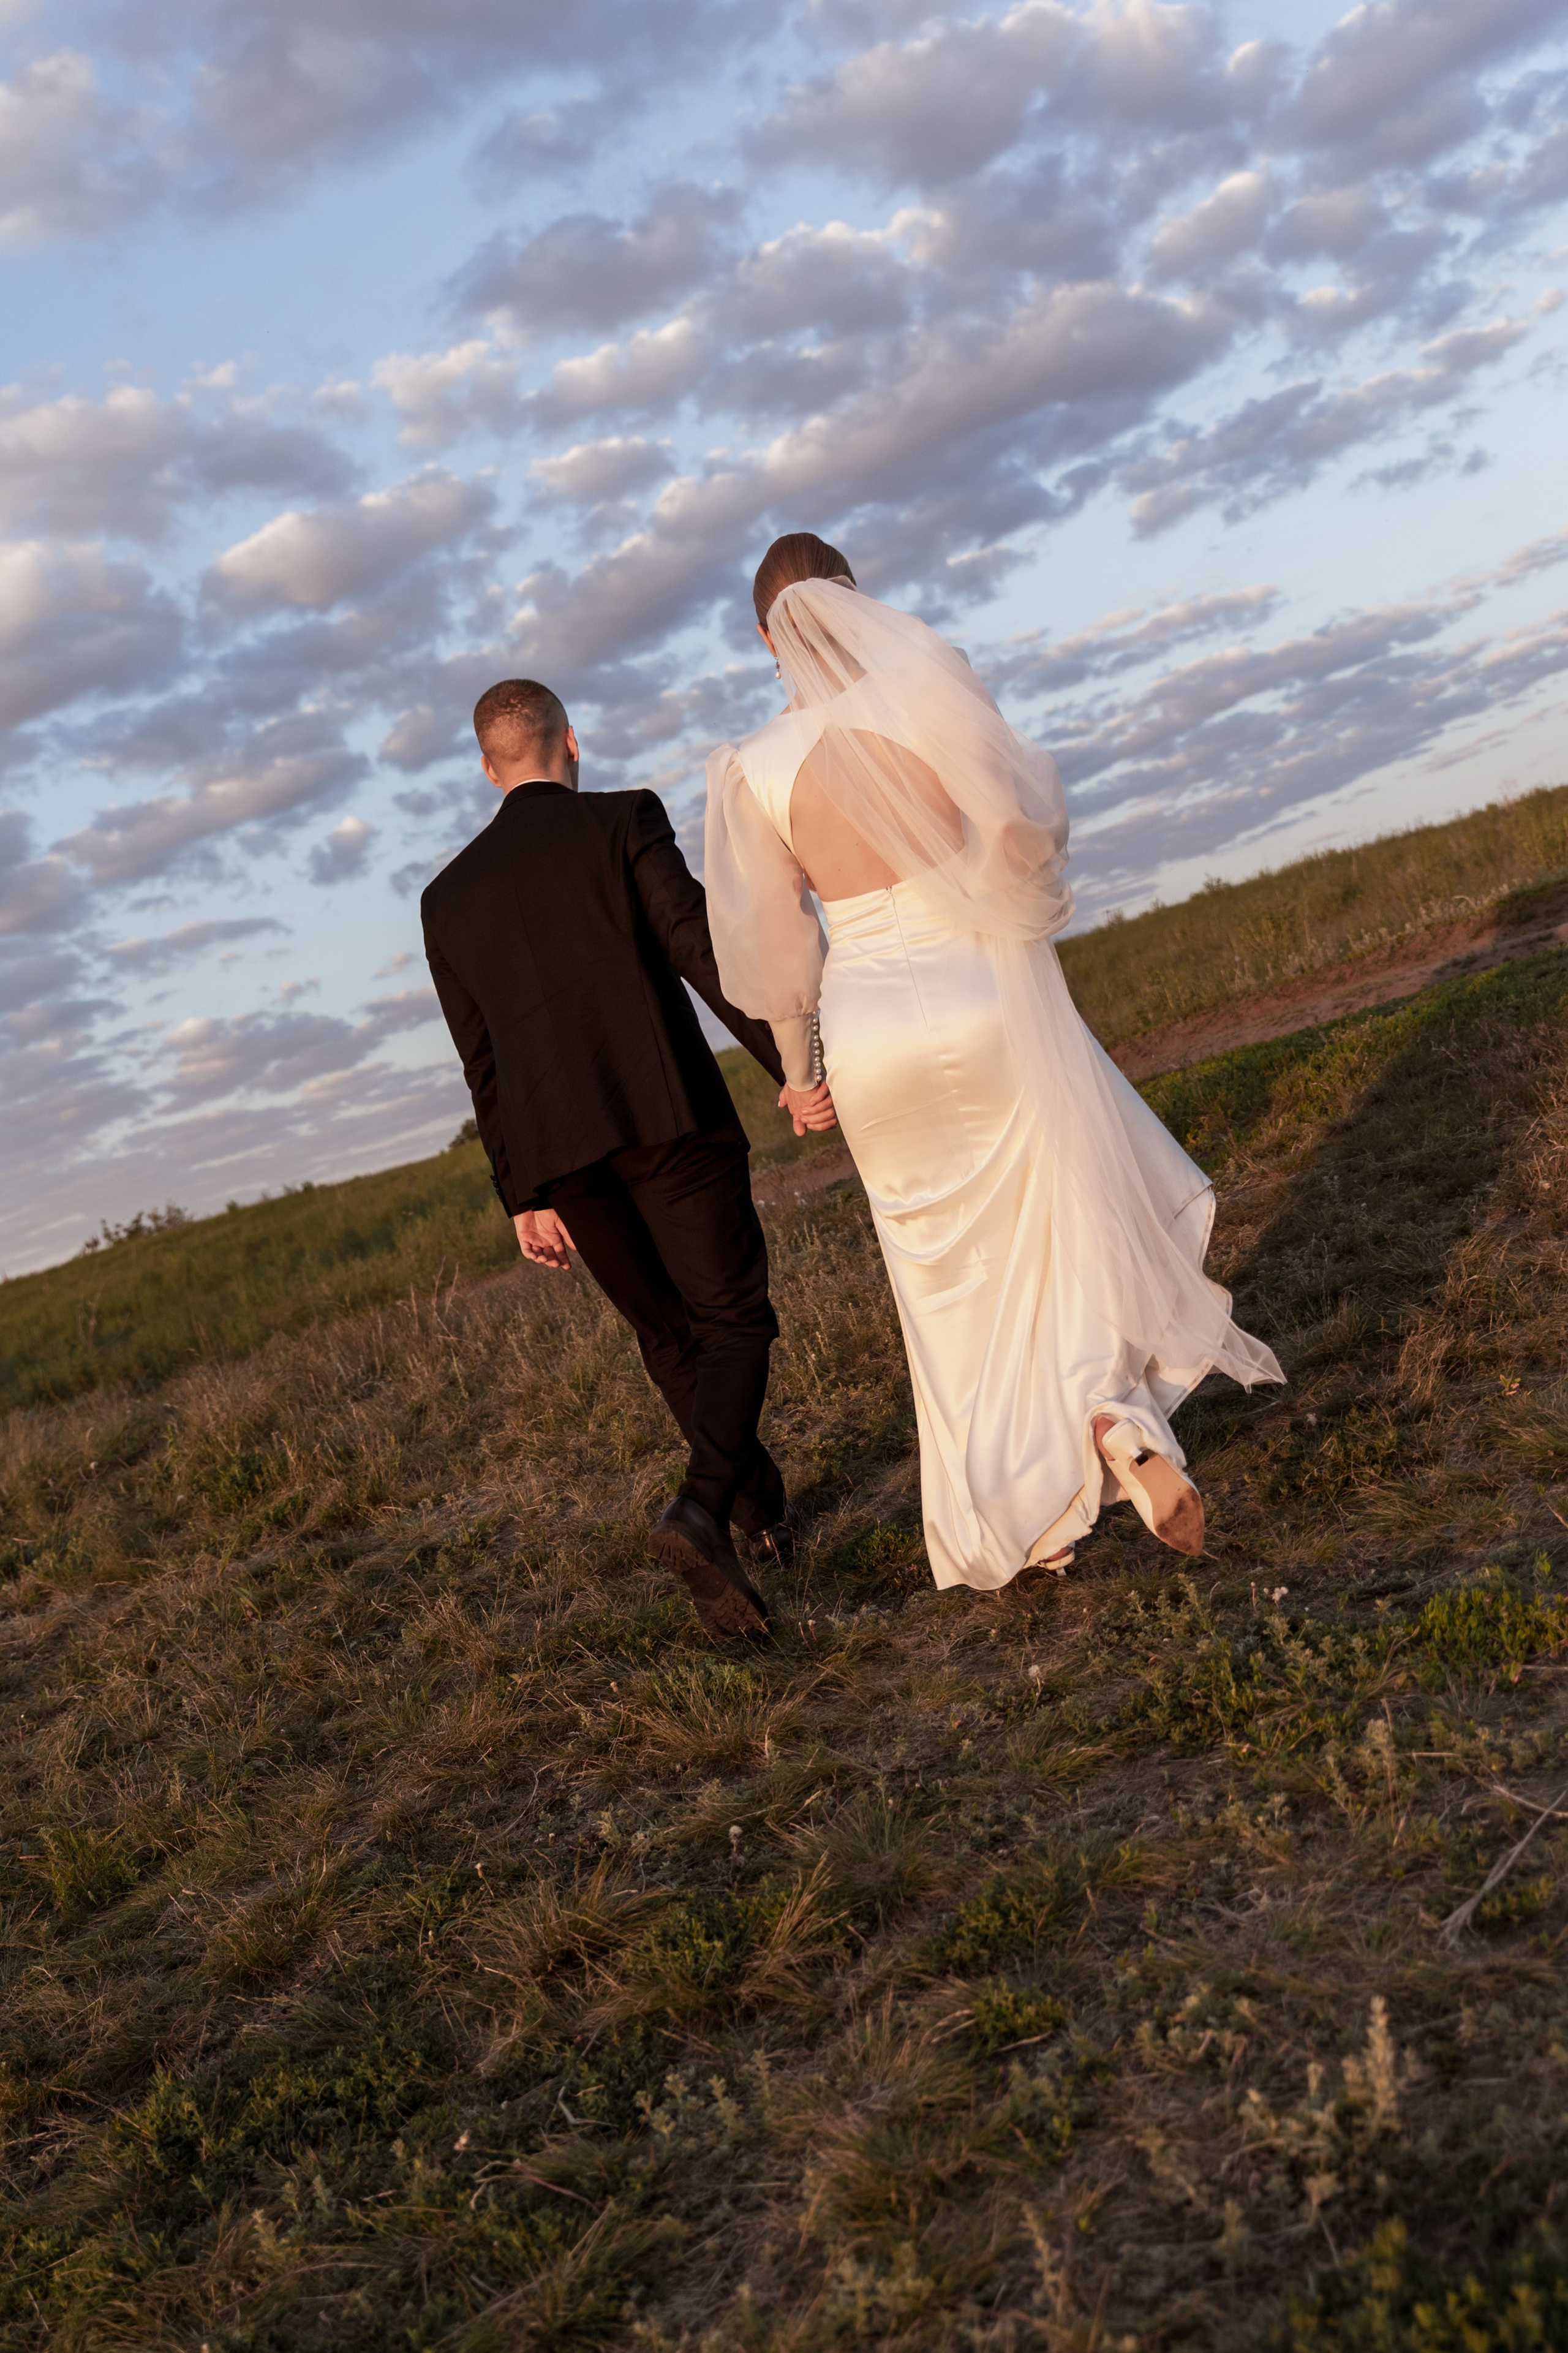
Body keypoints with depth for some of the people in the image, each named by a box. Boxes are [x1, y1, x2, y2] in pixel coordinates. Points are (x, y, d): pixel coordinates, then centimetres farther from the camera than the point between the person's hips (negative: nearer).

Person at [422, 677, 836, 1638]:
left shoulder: (449, 896, 15)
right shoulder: (625, 820, 2)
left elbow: (483, 1064, 15)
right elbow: (705, 952, -10)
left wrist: (523, 1196, 17)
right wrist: (793, 1065, -12)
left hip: (558, 1147, 4)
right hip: (668, 1112, -4)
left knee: (668, 1332, 20)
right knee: (734, 1321, 3)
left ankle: (758, 1496, 34)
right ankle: (704, 1509, -20)